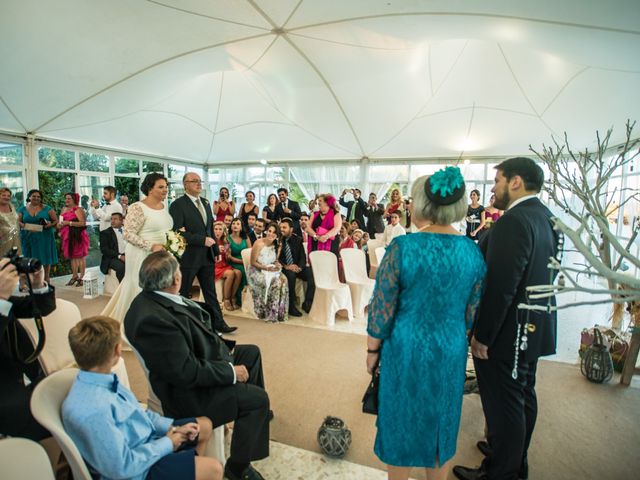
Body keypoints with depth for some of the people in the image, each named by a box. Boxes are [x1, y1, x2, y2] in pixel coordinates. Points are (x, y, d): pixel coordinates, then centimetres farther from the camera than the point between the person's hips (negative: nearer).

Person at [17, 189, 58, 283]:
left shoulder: (47, 209, 3)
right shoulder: (23, 209, 9)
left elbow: (56, 221, 3)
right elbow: (18, 221, 8)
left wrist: (50, 225, -16)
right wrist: (24, 226, -13)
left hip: (44, 237, -1)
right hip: (28, 237, 1)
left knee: (46, 258, 2)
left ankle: (46, 279, 12)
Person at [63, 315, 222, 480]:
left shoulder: (103, 381, -7)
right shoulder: (92, 411, -35)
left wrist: (174, 428, -3)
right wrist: (167, 444, -15)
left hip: (147, 443, 8)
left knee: (205, 426, 16)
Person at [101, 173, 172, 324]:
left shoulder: (164, 207, 9)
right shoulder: (138, 208, -14)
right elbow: (128, 234, -17)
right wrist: (152, 246, -22)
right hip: (142, 256, -7)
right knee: (141, 290, 5)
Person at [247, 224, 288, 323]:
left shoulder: (277, 246, 4)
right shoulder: (259, 243, -13)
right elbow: (253, 262, -11)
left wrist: (277, 264, -9)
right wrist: (267, 268, -20)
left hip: (271, 271, 6)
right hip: (256, 271, -5)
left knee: (283, 279, -23)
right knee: (274, 282, -30)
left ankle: (279, 312, -16)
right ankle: (269, 314, -18)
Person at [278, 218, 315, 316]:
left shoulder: (298, 240, 8)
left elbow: (303, 256, 3)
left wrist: (300, 267, -18)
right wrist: (286, 266, -22)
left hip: (297, 267, 3)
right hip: (283, 268, -3)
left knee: (312, 275, -22)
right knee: (291, 274, -36)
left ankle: (307, 303, -12)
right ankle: (291, 306, -26)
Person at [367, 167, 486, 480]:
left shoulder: (403, 247, -20)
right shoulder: (473, 251, -6)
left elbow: (382, 308, -15)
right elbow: (472, 312, 3)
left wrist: (372, 350, -1)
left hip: (406, 351, -3)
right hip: (451, 353, 4)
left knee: (402, 420, 18)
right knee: (442, 420, 24)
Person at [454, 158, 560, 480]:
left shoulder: (513, 221, -23)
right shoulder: (546, 218, 7)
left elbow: (500, 287, -27)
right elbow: (545, 276, 14)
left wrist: (482, 336, -18)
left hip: (507, 332, -10)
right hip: (534, 328, 10)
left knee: (503, 404, 6)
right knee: (523, 397, 23)